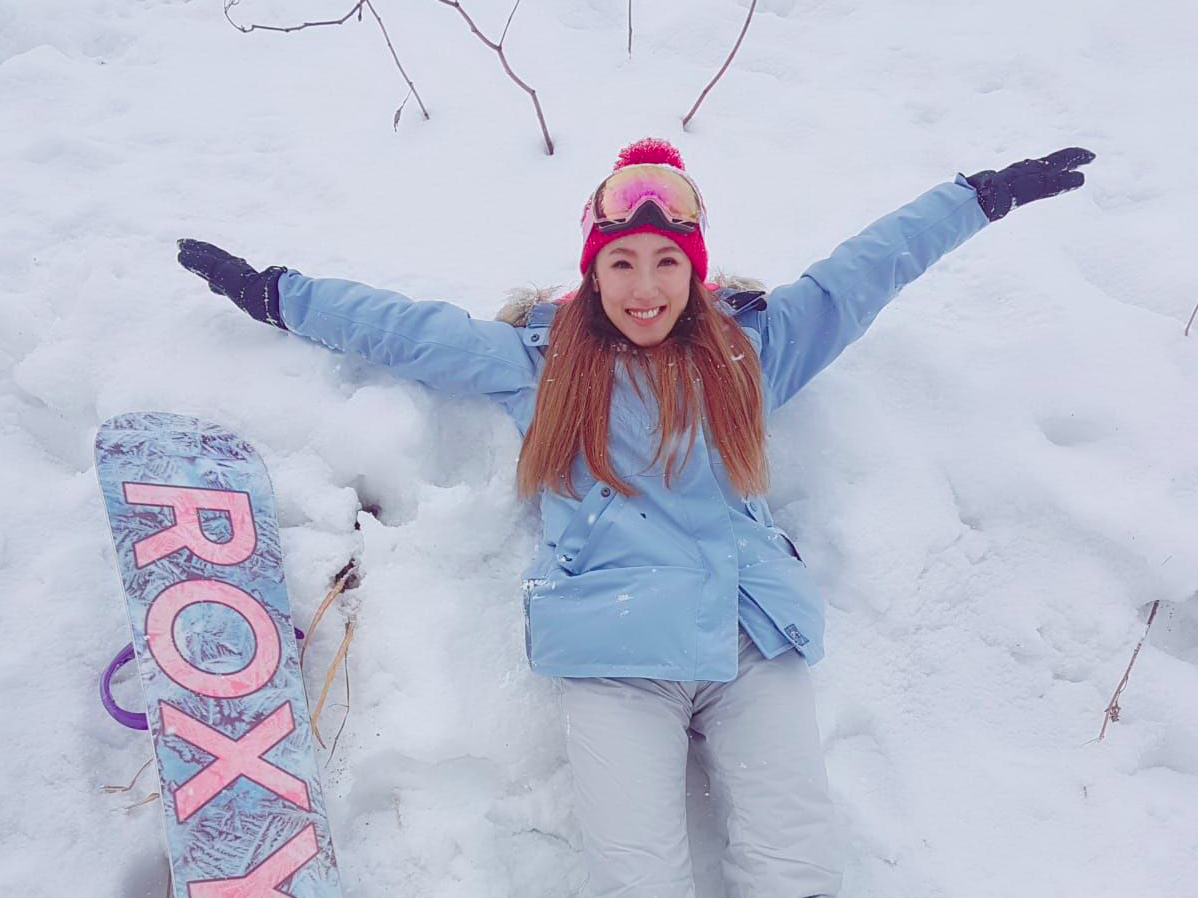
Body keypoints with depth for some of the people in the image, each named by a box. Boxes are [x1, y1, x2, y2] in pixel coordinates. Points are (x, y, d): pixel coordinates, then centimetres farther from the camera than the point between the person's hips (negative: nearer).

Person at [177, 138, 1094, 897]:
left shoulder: (750, 345, 16)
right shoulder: (538, 359, 13)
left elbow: (866, 269, 21)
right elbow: (404, 325, 19)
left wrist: (983, 194, 26)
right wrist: (271, 291, 23)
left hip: (754, 639, 2)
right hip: (615, 652, -1)